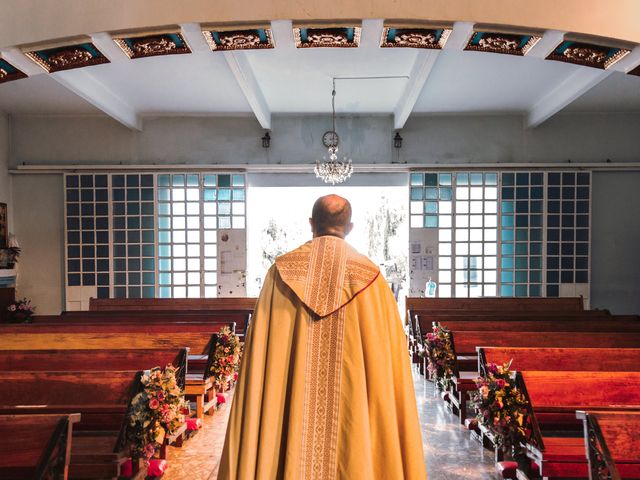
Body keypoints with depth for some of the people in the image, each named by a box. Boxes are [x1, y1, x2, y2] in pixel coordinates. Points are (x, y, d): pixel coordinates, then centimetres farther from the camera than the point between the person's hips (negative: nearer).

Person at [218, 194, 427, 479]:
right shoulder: (369, 277, -5)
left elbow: (259, 354, -1)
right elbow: (387, 360, -3)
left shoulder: (282, 272, -3)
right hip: (353, 408, -1)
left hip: (290, 411, 1)